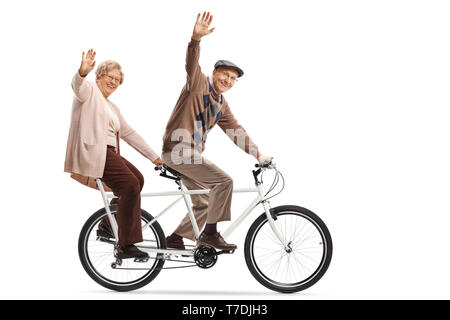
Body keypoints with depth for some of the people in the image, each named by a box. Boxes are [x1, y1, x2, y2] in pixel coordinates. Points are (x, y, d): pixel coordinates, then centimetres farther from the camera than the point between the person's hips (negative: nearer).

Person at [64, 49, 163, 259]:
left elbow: (129, 134, 24)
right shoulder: (89, 90, 3)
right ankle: (125, 246, -18)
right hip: (92, 151, -9)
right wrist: (83, 72, -47)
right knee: (130, 185, -20)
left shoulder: (113, 108, 26)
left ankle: (107, 225, 23)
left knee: (137, 179, 13)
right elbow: (78, 85, -22)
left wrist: (154, 157, 18)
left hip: (108, 152, 9)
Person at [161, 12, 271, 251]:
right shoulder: (199, 83, -4)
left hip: (192, 154, 9)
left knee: (204, 204, 11)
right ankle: (210, 233, -11)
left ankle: (175, 239, 22)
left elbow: (236, 132, 18)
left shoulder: (222, 105, 16)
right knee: (223, 180, -18)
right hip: (177, 150, -9)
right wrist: (197, 37, -42)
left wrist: (257, 153, 12)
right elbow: (192, 63, -23)